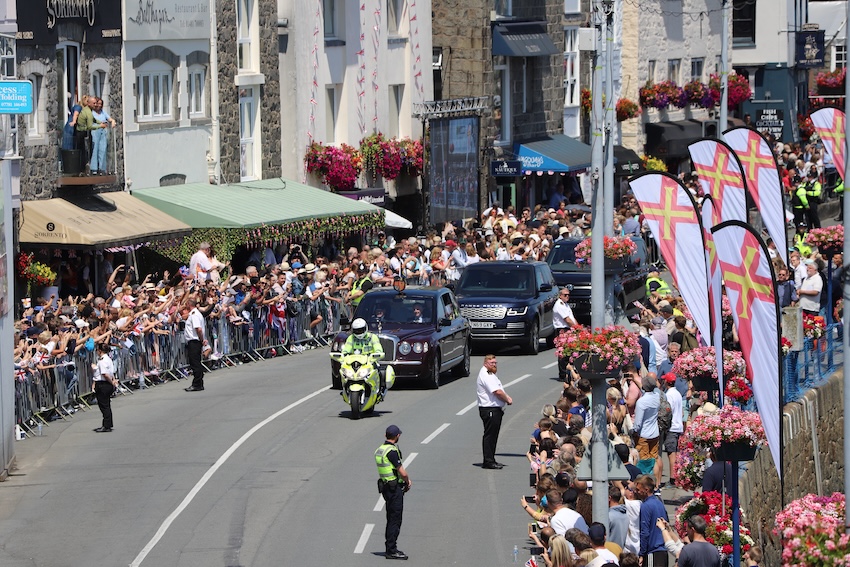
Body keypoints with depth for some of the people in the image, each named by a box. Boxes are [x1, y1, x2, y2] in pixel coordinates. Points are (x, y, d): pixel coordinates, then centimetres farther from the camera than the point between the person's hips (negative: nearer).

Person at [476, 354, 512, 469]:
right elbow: (497, 392, -22)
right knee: (489, 435, -7)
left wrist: (507, 397, 5)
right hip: (490, 410, -11)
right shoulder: (486, 376, -16)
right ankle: (488, 461, -5)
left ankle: (491, 460, 21)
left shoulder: (490, 375, 19)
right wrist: (507, 399, -7)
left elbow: (500, 390, 24)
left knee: (493, 435, 15)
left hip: (496, 409, 11)